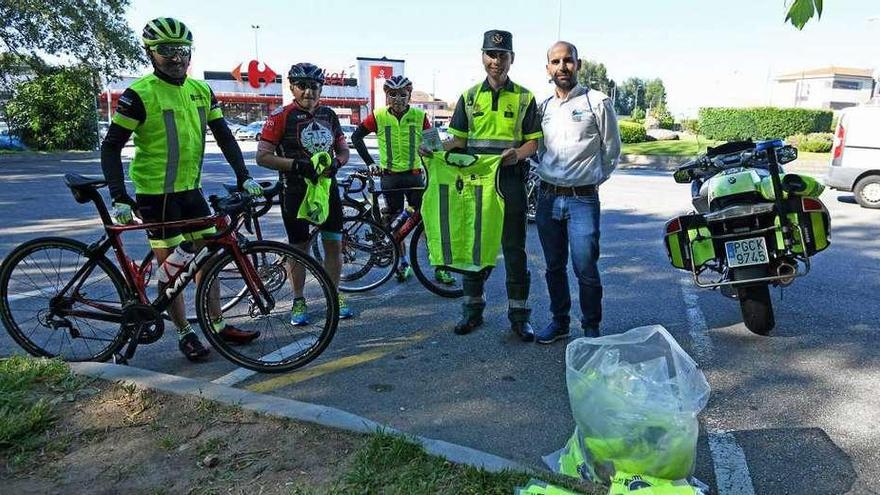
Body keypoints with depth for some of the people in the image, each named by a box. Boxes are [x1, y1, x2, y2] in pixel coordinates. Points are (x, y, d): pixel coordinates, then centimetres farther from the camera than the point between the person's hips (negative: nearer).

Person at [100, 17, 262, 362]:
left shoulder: (201, 90, 4)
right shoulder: (139, 94, -13)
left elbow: (224, 136, 6)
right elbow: (111, 147, -12)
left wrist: (243, 177, -7)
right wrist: (119, 198, -21)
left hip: (190, 189, 6)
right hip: (155, 194, -6)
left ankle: (218, 326, 21)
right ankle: (185, 334, 15)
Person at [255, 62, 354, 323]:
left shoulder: (328, 115, 8)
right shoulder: (282, 116, -7)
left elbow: (343, 150, 14)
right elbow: (262, 156, -11)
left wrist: (336, 163, -8)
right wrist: (296, 165, -21)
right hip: (295, 191, -4)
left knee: (334, 243, 5)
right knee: (300, 246, 4)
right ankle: (298, 302, 19)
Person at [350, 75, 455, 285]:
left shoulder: (419, 116, -2)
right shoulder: (379, 116, -2)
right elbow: (356, 136, 5)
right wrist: (370, 163, -1)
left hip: (414, 175, -1)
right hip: (389, 176, 1)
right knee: (393, 221, 6)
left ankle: (438, 266, 3)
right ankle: (404, 263, 21)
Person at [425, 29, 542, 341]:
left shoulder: (524, 98, 6)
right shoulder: (470, 97, 11)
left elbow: (533, 141, 2)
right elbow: (458, 139, 9)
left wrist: (517, 154, -20)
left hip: (511, 180, -2)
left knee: (514, 249, 2)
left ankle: (519, 314, 12)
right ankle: (472, 309, 21)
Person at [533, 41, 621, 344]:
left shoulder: (597, 102, -3)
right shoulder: (543, 107, 12)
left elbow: (612, 149, 5)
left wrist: (594, 180, 9)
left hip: (583, 199, -5)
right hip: (547, 197, 5)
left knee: (586, 269, -4)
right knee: (554, 267, 13)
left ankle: (591, 328, 13)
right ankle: (559, 321, 27)